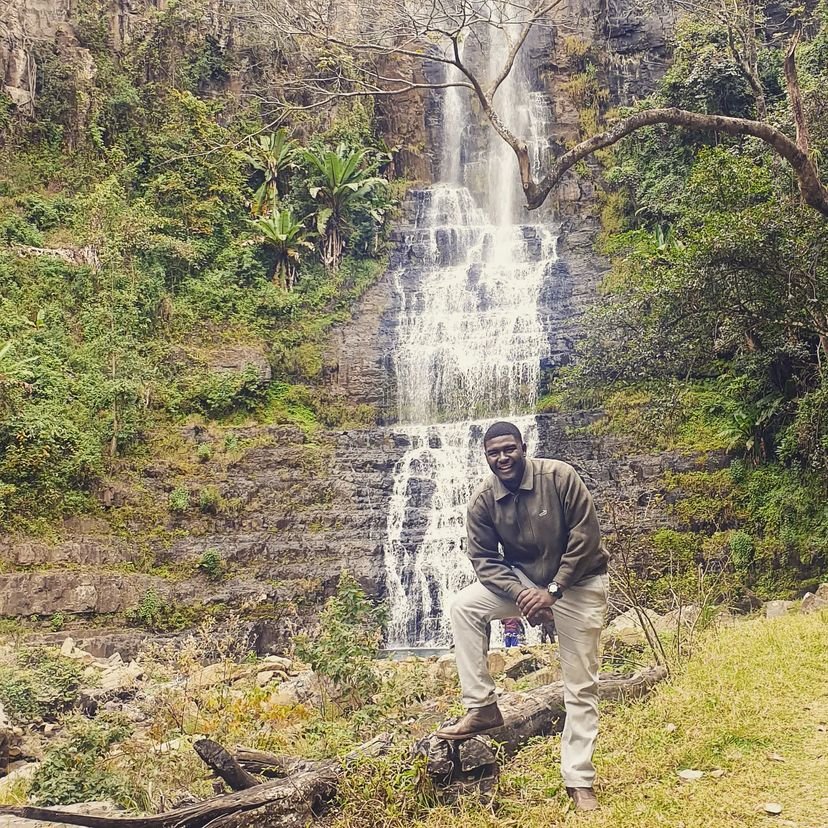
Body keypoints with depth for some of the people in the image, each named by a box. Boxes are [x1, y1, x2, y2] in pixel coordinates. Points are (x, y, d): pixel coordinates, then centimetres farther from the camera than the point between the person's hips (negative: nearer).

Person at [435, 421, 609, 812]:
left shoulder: (559, 476, -22)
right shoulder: (483, 499, -11)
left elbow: (585, 537, -19)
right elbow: (484, 559, -7)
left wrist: (553, 590, -22)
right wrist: (520, 594, -23)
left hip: (578, 582, -3)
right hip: (523, 580, 4)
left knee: (580, 687, -1)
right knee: (464, 606, -17)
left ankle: (579, 780, 9)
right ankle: (482, 708, -9)